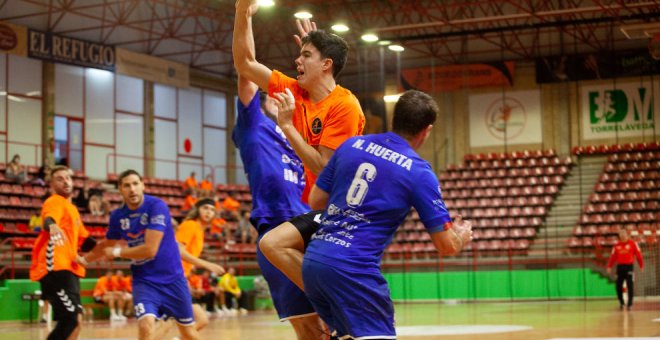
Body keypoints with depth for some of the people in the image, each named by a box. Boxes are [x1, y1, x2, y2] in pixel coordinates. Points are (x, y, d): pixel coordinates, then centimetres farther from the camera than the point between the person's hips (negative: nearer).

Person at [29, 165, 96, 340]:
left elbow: (83, 241, 30)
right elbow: (48, 219, -30)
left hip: (68, 268, 10)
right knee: (73, 319, -17)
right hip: (56, 268, -10)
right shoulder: (55, 202, -6)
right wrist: (52, 226, -52)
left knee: (71, 320, 13)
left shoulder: (72, 208, 24)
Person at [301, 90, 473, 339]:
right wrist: (463, 234, 22)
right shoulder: (419, 172, -3)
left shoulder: (351, 145, 10)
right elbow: (447, 246, -1)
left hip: (311, 260, 7)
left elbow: (315, 201, 16)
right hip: (353, 270, -7)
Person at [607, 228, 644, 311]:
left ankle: (630, 304, 4)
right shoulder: (617, 245, 8)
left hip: (629, 266, -3)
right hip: (620, 267, 3)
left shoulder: (632, 243, -1)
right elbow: (613, 256, 6)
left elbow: (638, 255, -1)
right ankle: (621, 303, 20)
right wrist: (609, 267, -1)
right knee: (618, 286, 3)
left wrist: (641, 266, -3)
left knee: (630, 286, -4)